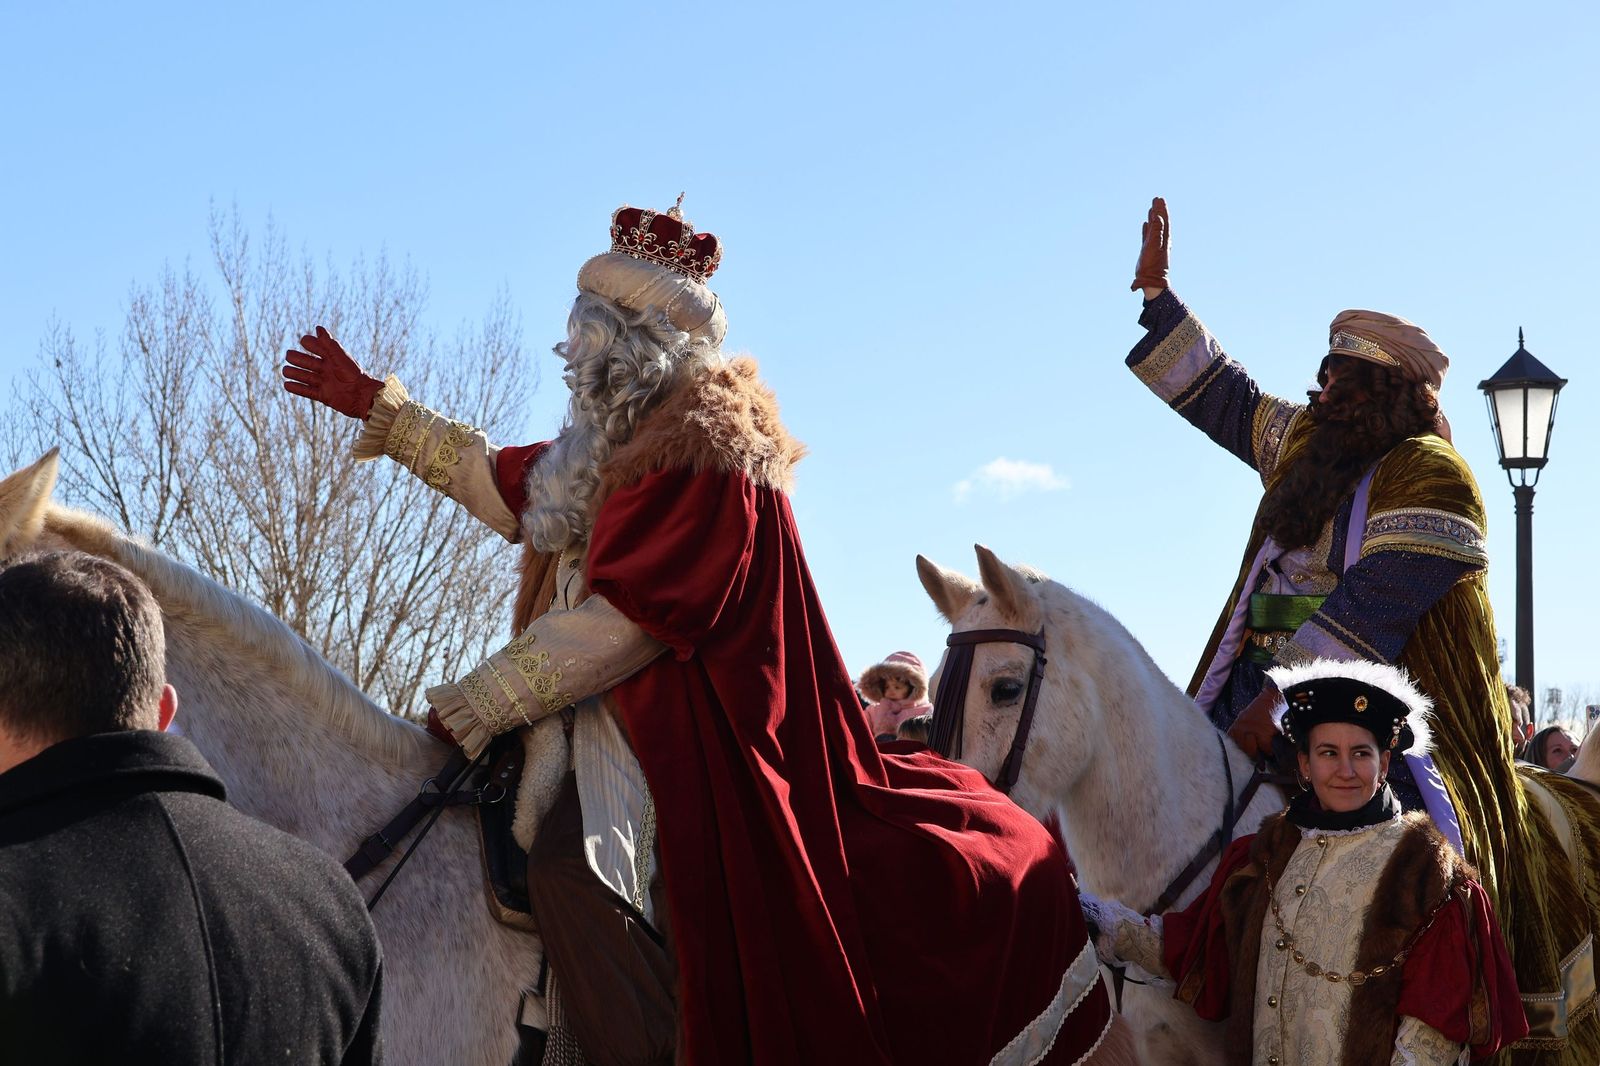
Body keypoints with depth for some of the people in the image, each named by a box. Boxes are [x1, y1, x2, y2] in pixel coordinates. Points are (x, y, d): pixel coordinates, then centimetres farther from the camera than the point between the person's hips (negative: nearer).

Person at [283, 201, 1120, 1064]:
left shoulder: (696, 447, -13)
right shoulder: (620, 446, 17)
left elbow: (624, 619, -20)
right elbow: (504, 486, 31)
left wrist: (480, 699, -17)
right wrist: (374, 406, 33)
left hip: (677, 754, -11)